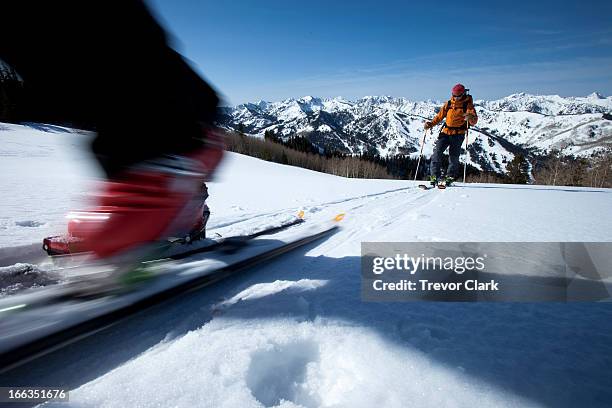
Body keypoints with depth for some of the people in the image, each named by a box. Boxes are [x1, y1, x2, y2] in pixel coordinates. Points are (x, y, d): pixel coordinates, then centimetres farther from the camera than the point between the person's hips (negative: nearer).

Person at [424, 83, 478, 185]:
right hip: (446, 132, 3)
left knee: (453, 156, -5)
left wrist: (471, 118, -33)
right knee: (437, 151, -12)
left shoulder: (468, 105, 1)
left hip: (458, 134, -3)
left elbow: (474, 121, -9)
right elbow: (440, 116, 18)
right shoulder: (448, 104, 11)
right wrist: (431, 124, 2)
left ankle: (450, 177, 9)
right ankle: (434, 175, -9)